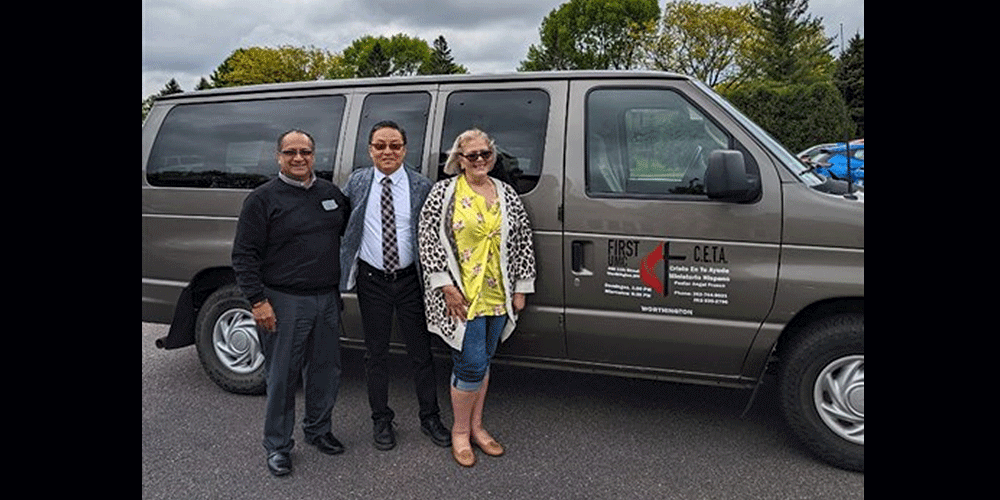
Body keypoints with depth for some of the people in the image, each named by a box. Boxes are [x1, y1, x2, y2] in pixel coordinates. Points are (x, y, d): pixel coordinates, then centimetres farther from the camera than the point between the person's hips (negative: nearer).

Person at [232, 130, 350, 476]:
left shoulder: (331, 193, 10)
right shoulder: (263, 198, -5)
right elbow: (244, 255, -8)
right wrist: (258, 300, -14)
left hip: (327, 298, 5)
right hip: (285, 302, -5)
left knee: (326, 370, 14)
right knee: (282, 376, 4)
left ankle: (318, 430, 34)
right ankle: (277, 445, 21)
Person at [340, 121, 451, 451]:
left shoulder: (421, 186, -3)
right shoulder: (357, 182, 1)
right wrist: (344, 269, 2)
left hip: (409, 279, -1)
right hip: (372, 280, 1)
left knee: (421, 350, 8)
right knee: (376, 352, 11)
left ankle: (430, 417, 26)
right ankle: (381, 420, 28)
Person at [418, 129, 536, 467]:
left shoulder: (507, 195, 9)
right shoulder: (444, 192, -4)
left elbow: (523, 242, 12)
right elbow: (428, 239, -8)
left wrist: (520, 288, 8)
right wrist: (446, 285, -14)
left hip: (497, 296, 5)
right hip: (461, 296, -5)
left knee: (482, 361, 15)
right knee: (472, 364, -4)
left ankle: (476, 426, 30)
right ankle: (460, 431, 17)